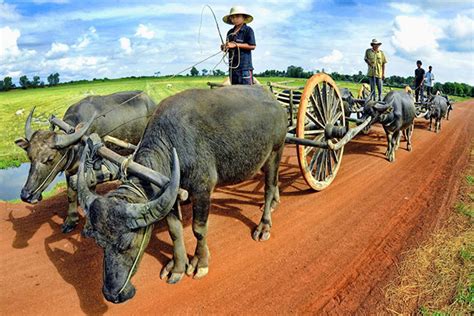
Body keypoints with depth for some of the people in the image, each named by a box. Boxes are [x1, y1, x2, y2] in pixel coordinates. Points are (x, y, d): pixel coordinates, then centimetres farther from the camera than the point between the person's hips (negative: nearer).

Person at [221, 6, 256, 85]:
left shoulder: (248, 30, -1)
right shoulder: (230, 32, 17)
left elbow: (252, 46, -10)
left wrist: (236, 45, -12)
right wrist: (224, 47, -1)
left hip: (245, 64, -6)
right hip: (233, 65, 7)